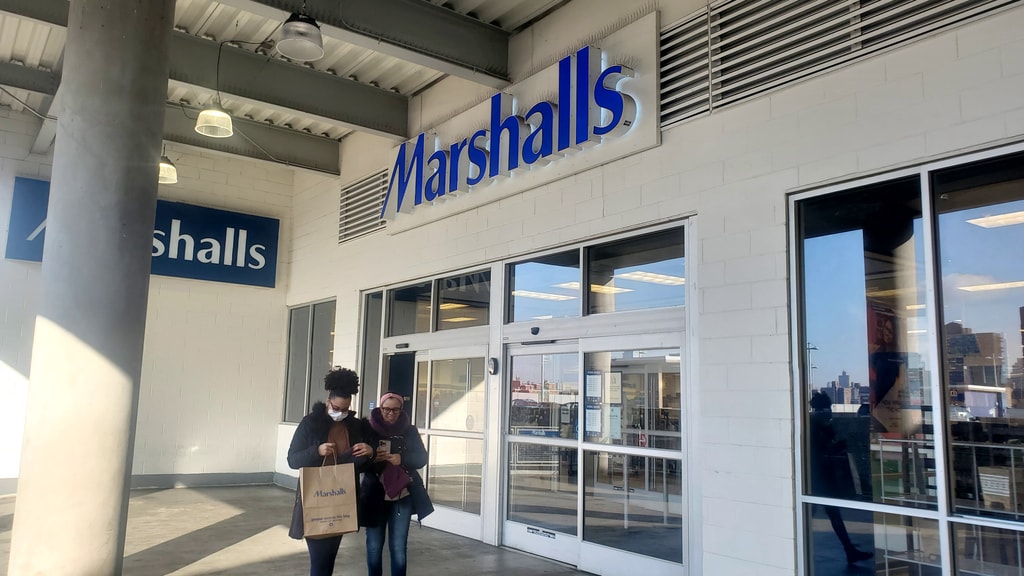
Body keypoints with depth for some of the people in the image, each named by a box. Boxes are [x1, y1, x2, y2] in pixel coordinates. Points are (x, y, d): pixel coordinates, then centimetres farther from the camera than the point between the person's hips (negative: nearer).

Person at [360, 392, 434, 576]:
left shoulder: (410, 431, 3)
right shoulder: (367, 428, -2)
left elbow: (422, 458, 1)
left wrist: (402, 459, -16)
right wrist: (370, 458, -22)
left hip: (403, 496, 1)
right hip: (375, 495, 0)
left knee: (398, 547, 2)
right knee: (374, 545, 7)